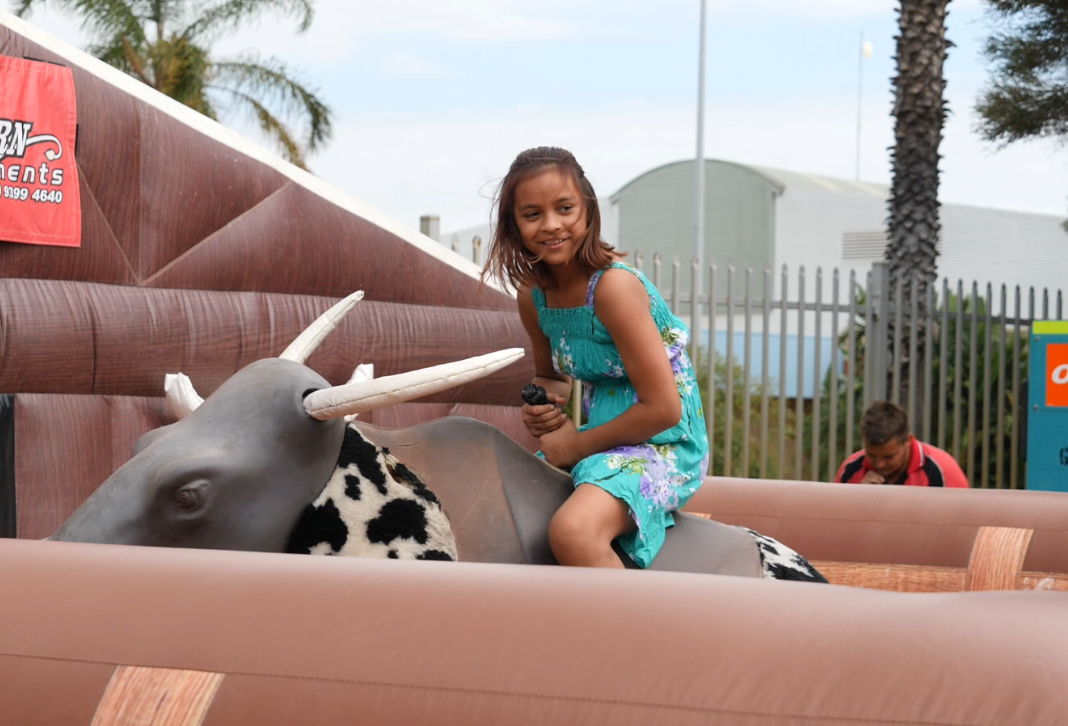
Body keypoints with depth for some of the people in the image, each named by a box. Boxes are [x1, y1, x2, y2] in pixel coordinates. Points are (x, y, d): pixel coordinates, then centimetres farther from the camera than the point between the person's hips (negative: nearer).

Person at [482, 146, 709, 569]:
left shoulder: (614, 285, -20)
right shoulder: (533, 296, 4)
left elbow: (663, 408, -21)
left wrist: (577, 444, -11)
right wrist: (542, 406, -1)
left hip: (662, 445, -9)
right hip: (603, 441, 9)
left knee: (572, 531, -34)